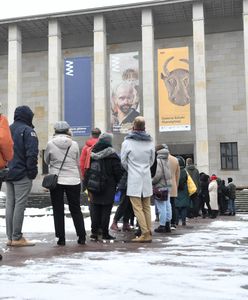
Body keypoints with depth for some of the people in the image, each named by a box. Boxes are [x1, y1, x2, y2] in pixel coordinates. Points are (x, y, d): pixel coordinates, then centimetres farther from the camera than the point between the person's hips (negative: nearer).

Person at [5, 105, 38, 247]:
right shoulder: (28, 130, -10)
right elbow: (32, 154, -17)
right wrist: (33, 171, -11)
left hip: (8, 174, 8)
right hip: (22, 174, -7)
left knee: (10, 204, 10)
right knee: (20, 205, -4)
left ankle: (10, 237, 14)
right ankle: (17, 238, 0)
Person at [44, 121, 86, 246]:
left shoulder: (50, 144, -7)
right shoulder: (74, 144, -4)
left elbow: (46, 161, 8)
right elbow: (78, 163, 5)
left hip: (56, 180, -1)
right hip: (73, 180, 1)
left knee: (58, 211, 8)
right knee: (76, 209, 12)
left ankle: (61, 238, 8)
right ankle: (81, 237, 13)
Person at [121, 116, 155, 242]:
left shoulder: (127, 142, -8)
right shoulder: (150, 142, 4)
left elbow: (123, 161, 2)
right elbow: (152, 161, 13)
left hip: (134, 179, -4)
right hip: (147, 178, 5)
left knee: (137, 207, -3)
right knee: (147, 207, 10)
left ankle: (145, 234, -9)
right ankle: (148, 233, 11)